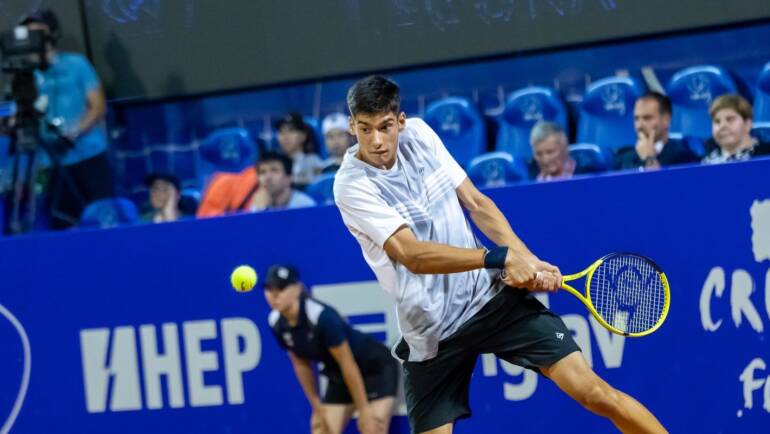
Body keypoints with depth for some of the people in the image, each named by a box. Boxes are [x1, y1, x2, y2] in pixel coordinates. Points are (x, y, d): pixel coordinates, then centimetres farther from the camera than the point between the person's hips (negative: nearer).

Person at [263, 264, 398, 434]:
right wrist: (317, 407, 5)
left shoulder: (322, 316, -31)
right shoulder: (276, 323, -11)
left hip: (376, 368, -7)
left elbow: (348, 364, -26)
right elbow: (302, 364, 4)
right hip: (338, 375, 7)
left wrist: (364, 410, -22)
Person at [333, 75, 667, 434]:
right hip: (431, 333, -3)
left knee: (593, 391, -7)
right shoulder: (352, 186, -16)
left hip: (490, 295, 3)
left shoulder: (418, 135, -1)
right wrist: (499, 257, -33)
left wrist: (524, 259, -10)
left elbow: (475, 203, 5)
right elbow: (411, 254, -26)